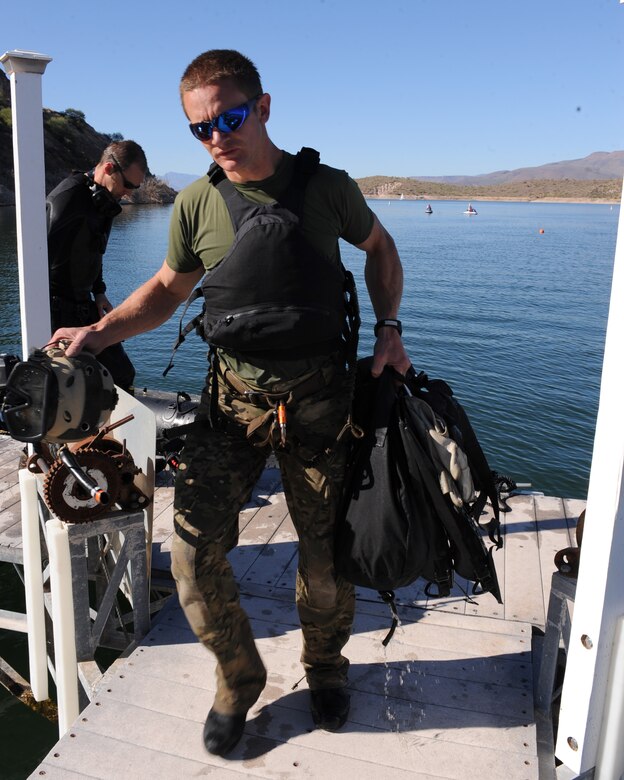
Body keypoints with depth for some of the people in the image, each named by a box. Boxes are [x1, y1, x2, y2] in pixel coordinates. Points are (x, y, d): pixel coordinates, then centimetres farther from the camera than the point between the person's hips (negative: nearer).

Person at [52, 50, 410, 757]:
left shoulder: (326, 187, -2)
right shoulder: (196, 205, 0)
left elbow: (379, 249, 14)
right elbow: (167, 288, 13)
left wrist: (388, 328, 1)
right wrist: (97, 332, -1)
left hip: (316, 395, -1)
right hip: (232, 397, 1)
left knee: (327, 556, 7)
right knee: (194, 551, -6)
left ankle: (324, 666, 39)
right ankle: (238, 679, 23)